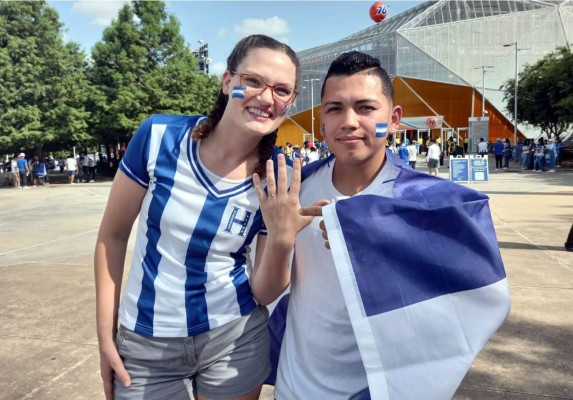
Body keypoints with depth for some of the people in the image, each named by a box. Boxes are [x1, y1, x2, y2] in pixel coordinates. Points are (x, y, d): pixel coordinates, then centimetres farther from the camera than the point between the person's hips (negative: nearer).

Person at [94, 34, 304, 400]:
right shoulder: (159, 136, -15)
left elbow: (262, 293, -6)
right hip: (145, 342, 0)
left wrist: (282, 238, -26)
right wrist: (106, 335, 0)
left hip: (234, 339, 1)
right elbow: (113, 235, -3)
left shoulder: (281, 179, -12)